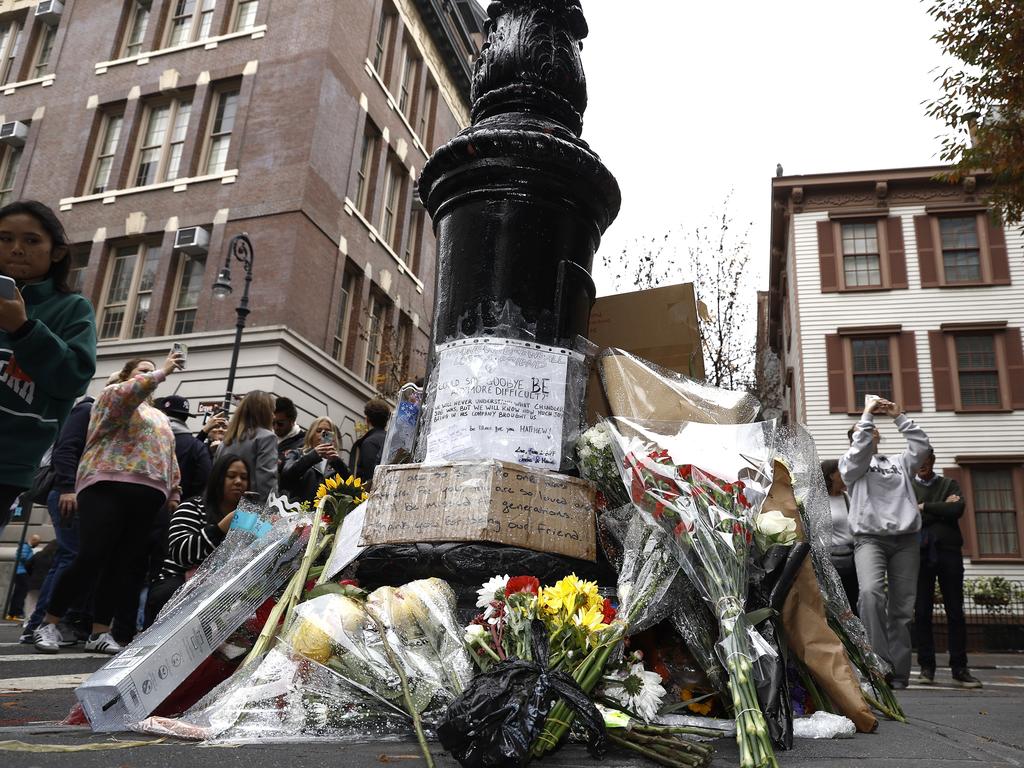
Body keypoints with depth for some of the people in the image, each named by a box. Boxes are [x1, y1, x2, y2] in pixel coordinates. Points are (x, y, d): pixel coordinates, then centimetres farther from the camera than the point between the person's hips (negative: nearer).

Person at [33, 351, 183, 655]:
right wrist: (162, 372, -10)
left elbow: (170, 459, 24)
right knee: (91, 559, -11)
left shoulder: (160, 417, 28)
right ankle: (49, 623, 3)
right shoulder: (112, 394, 10)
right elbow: (130, 392, -16)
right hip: (108, 487, -6)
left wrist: (174, 494, 15)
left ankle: (100, 632, 6)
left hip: (148, 495, 6)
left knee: (125, 563, 1)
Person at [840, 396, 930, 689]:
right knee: (871, 593, -29)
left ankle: (898, 674, 2)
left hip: (906, 539, 4)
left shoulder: (899, 463, 25)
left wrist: (899, 416, 13)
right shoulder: (850, 464, 13)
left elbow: (921, 444, 14)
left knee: (902, 608, -1)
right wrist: (867, 414, -1)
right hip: (870, 538, -4)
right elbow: (859, 452, -7)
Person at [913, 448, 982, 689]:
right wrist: (941, 509, -4)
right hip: (919, 552, -1)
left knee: (955, 612, 1)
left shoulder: (950, 484, 15)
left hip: (948, 550, 1)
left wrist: (925, 508, -2)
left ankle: (959, 669, 6)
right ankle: (927, 667, 4)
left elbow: (957, 510, -4)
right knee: (922, 612, -1)